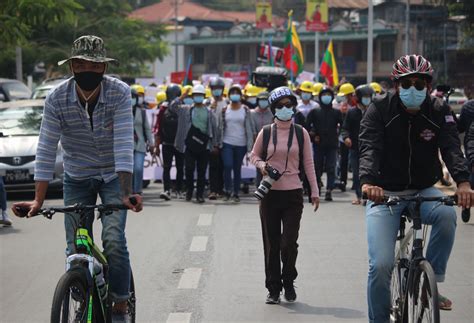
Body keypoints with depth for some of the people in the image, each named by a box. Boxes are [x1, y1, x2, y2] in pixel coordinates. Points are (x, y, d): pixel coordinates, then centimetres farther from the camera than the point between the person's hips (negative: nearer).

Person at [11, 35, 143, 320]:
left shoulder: (120, 93, -21)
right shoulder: (57, 99, -17)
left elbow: (124, 144, -28)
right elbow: (46, 150, -18)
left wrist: (126, 194, -38)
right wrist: (38, 200, -25)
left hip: (113, 176, -2)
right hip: (77, 178, 2)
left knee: (114, 240, -18)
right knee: (76, 250, -1)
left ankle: (120, 309, -3)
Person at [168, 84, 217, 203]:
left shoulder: (209, 112, 10)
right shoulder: (186, 109, 8)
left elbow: (213, 129, 12)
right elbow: (172, 107, -3)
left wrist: (215, 144, 8)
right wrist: (182, 96, -9)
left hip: (204, 145, 1)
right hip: (190, 145, -1)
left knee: (202, 171, 2)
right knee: (189, 169, -2)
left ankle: (200, 194, 8)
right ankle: (189, 192, 15)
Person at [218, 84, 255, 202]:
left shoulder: (245, 110, 1)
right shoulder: (225, 110, 5)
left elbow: (249, 128, 0)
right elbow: (221, 127, 7)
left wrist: (250, 145, -4)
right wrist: (220, 143, 2)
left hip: (241, 144, 0)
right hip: (227, 143, 0)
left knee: (237, 169, 6)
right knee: (228, 166, -15)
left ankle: (236, 193, 15)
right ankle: (227, 190, -2)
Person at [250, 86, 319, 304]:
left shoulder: (301, 133, 4)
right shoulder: (266, 132, 4)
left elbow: (308, 163, 7)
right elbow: (254, 155, 15)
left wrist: (315, 191, 4)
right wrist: (261, 165, -8)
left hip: (293, 194, -1)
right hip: (270, 194, 1)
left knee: (289, 243, -8)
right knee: (271, 244, 4)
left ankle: (288, 281, 15)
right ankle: (273, 289, 14)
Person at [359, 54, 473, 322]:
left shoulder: (439, 112, -4)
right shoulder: (380, 110, -9)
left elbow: (452, 147, -19)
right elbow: (369, 147, -23)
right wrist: (368, 181, -43)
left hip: (423, 191, 2)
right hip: (385, 194, -1)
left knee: (447, 214, -32)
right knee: (381, 265, -14)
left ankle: (431, 283, -15)